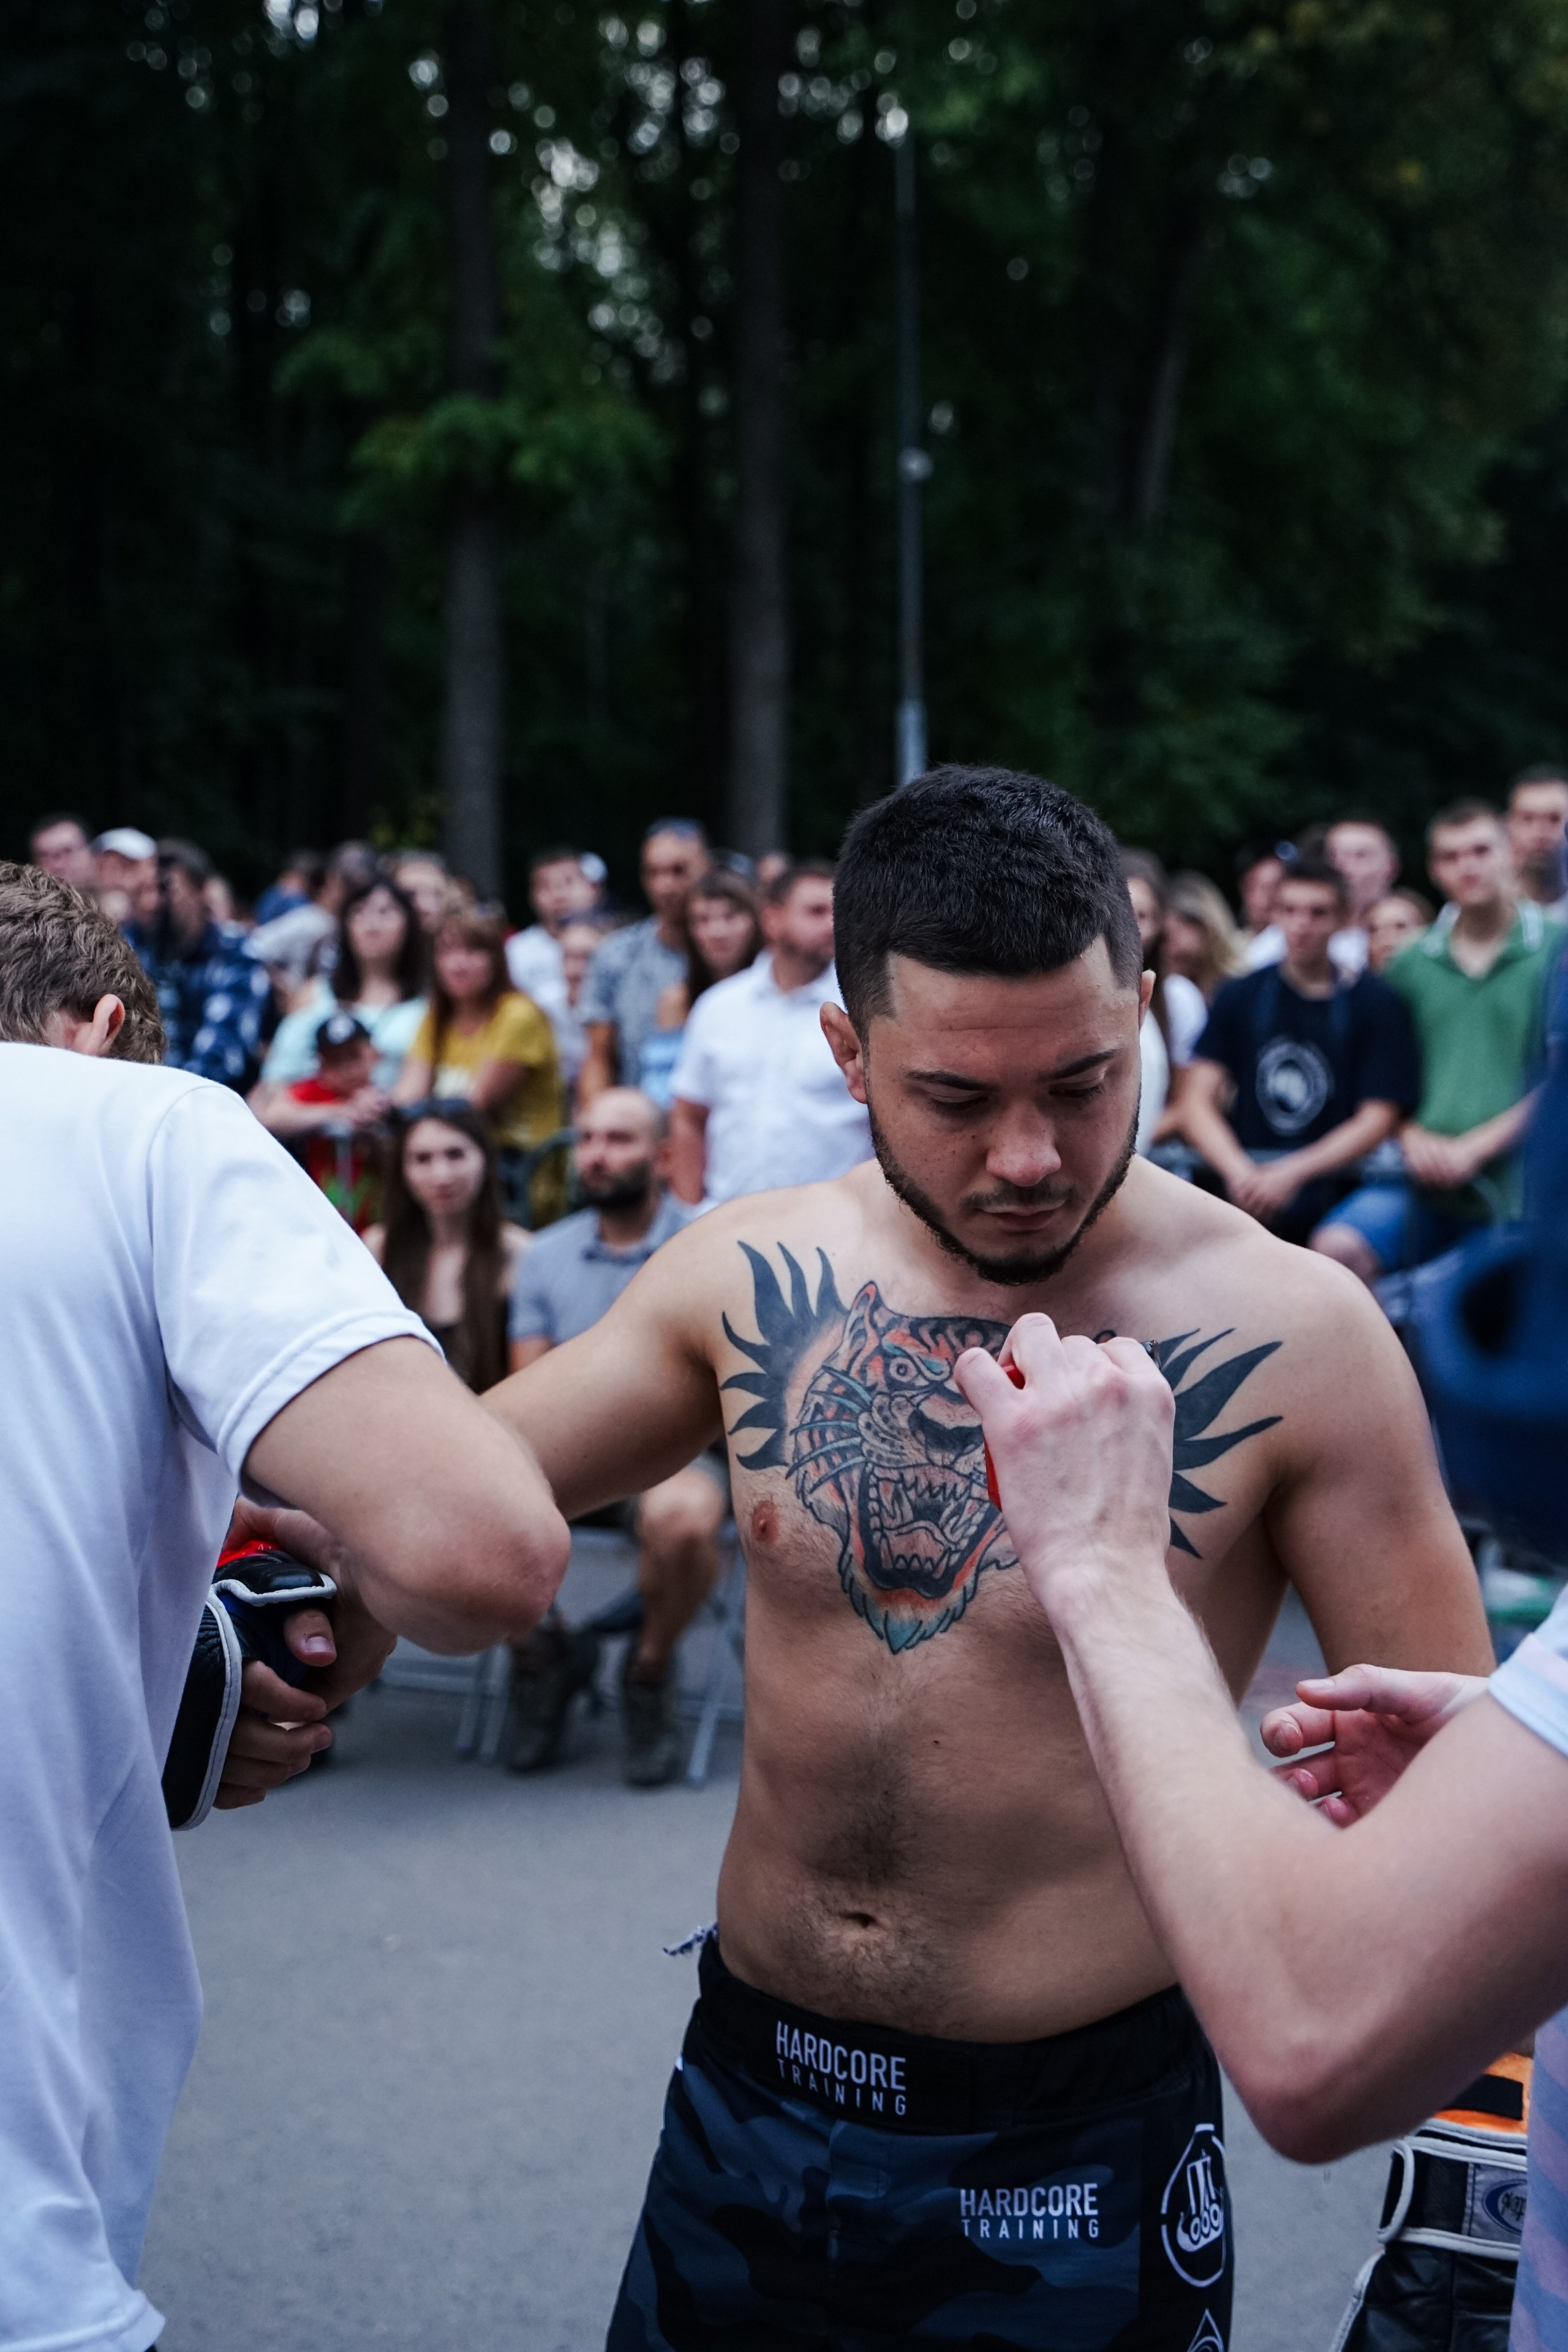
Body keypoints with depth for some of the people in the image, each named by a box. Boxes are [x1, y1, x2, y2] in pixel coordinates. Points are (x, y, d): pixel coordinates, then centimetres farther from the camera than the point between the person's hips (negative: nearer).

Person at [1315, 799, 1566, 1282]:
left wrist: (1474, 1148, -11)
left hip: (1514, 1183, -2)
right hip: (1425, 1182, 2)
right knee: (1338, 1247, -24)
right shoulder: (1410, 966, 13)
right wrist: (1414, 1139, -3)